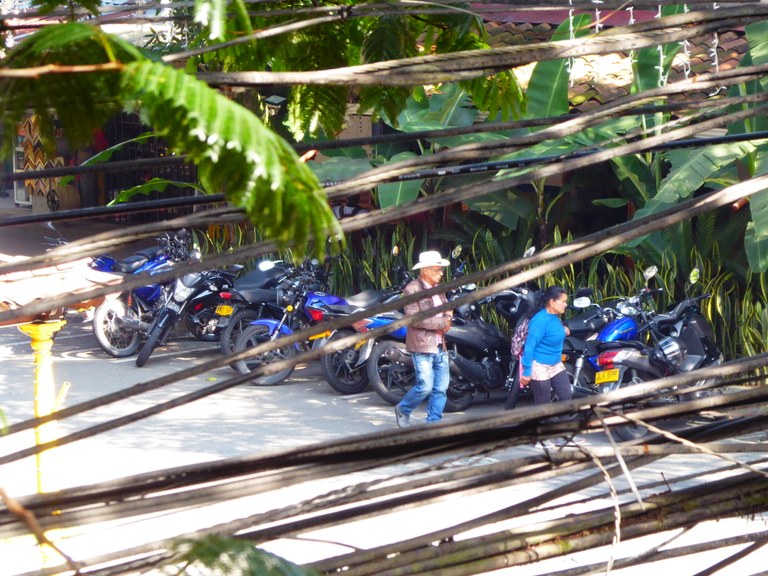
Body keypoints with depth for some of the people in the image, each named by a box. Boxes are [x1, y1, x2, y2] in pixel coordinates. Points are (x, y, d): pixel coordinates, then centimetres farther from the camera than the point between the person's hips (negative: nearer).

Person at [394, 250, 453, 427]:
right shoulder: (412, 290, -10)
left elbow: (448, 308, 24)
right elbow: (414, 318, -18)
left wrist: (447, 319, -1)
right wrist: (440, 323, -16)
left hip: (440, 346, 8)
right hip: (422, 346, -8)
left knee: (441, 388, 5)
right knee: (425, 386, -10)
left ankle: (434, 422, 13)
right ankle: (403, 410, 13)